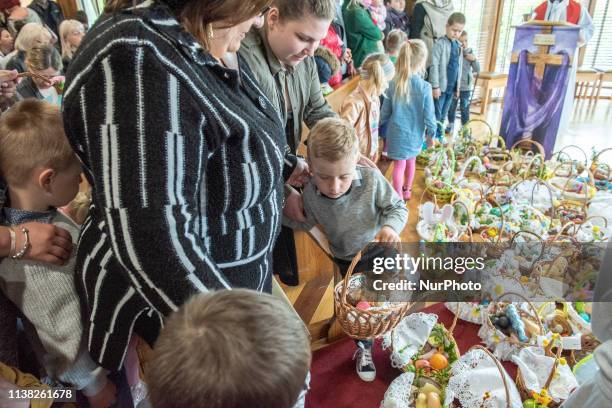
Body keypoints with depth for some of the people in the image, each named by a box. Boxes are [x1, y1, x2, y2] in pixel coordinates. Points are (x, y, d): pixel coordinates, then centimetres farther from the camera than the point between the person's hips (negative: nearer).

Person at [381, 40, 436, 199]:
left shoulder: (393, 84, -12)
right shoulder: (425, 87, -18)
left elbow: (385, 111, -3)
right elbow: (428, 115, -12)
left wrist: (381, 125, 14)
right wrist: (431, 133, 3)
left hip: (397, 132, 0)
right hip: (415, 133, 1)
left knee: (399, 164, 9)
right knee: (411, 162, 22)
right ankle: (407, 190, 41)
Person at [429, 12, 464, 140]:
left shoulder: (459, 45, 11)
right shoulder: (441, 43, -11)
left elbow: (459, 66, 16)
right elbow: (434, 66, -14)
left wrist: (458, 86, 15)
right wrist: (435, 86, -17)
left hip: (452, 86, 7)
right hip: (440, 86, -7)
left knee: (443, 115, 15)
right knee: (436, 114, -1)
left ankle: (439, 136, 25)